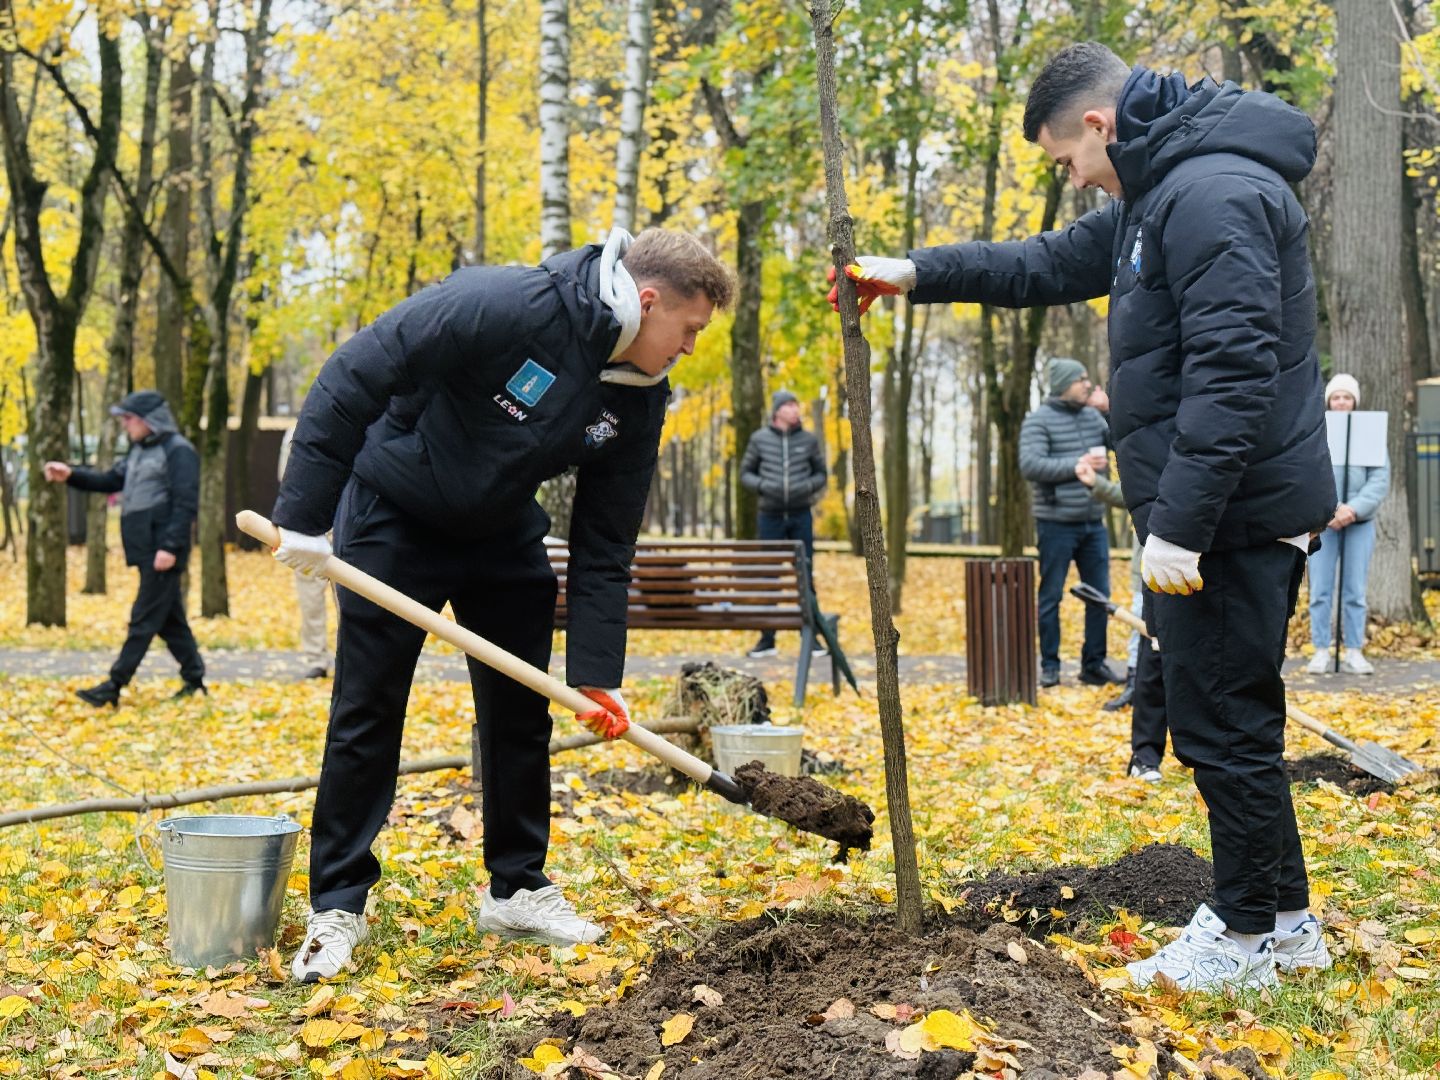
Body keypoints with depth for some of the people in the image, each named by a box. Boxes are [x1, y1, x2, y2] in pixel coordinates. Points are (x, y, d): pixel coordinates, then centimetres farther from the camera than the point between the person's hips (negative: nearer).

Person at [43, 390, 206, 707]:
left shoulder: (178, 451, -10)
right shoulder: (140, 451, 19)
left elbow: (186, 503, -17)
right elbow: (109, 481, 21)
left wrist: (170, 546, -22)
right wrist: (71, 475, 7)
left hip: (163, 552, -9)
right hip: (146, 550, 9)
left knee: (144, 619, -6)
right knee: (170, 620, 12)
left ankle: (114, 686, -7)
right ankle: (194, 679, 18)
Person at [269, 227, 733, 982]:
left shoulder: (639, 397, -11)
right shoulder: (505, 306, -32)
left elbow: (604, 543, -6)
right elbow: (354, 377, -30)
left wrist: (596, 674, -10)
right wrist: (304, 517, -29)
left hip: (502, 534, 6)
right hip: (394, 517, -6)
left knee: (520, 713, 7)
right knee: (366, 712, -3)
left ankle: (517, 889, 21)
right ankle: (337, 906, 6)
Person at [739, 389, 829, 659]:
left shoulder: (808, 440, 3)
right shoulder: (759, 439, 0)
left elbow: (821, 473, 10)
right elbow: (745, 474, 6)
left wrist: (808, 486, -10)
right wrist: (763, 485, -12)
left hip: (801, 515, 0)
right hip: (770, 515, 0)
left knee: (805, 576, 2)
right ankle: (767, 639, 12)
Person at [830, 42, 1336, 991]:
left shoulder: (1214, 193, -17)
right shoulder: (1155, 197, 17)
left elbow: (1233, 373, -25)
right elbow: (1047, 267, 28)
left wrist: (1180, 521, -25)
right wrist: (918, 272, 20)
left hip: (1232, 513, -10)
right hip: (1225, 513, 10)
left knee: (1222, 724, -1)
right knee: (1235, 719, 15)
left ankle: (1245, 938, 10)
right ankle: (1288, 922, 25)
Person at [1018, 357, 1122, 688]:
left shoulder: (1093, 417, 12)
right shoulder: (1038, 421, -7)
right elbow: (1030, 465, -18)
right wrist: (1078, 465, -19)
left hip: (1093, 524, 6)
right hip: (1056, 524, -6)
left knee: (1099, 595, 6)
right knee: (1051, 596, 2)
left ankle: (1094, 664, 15)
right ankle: (1050, 666, 10)